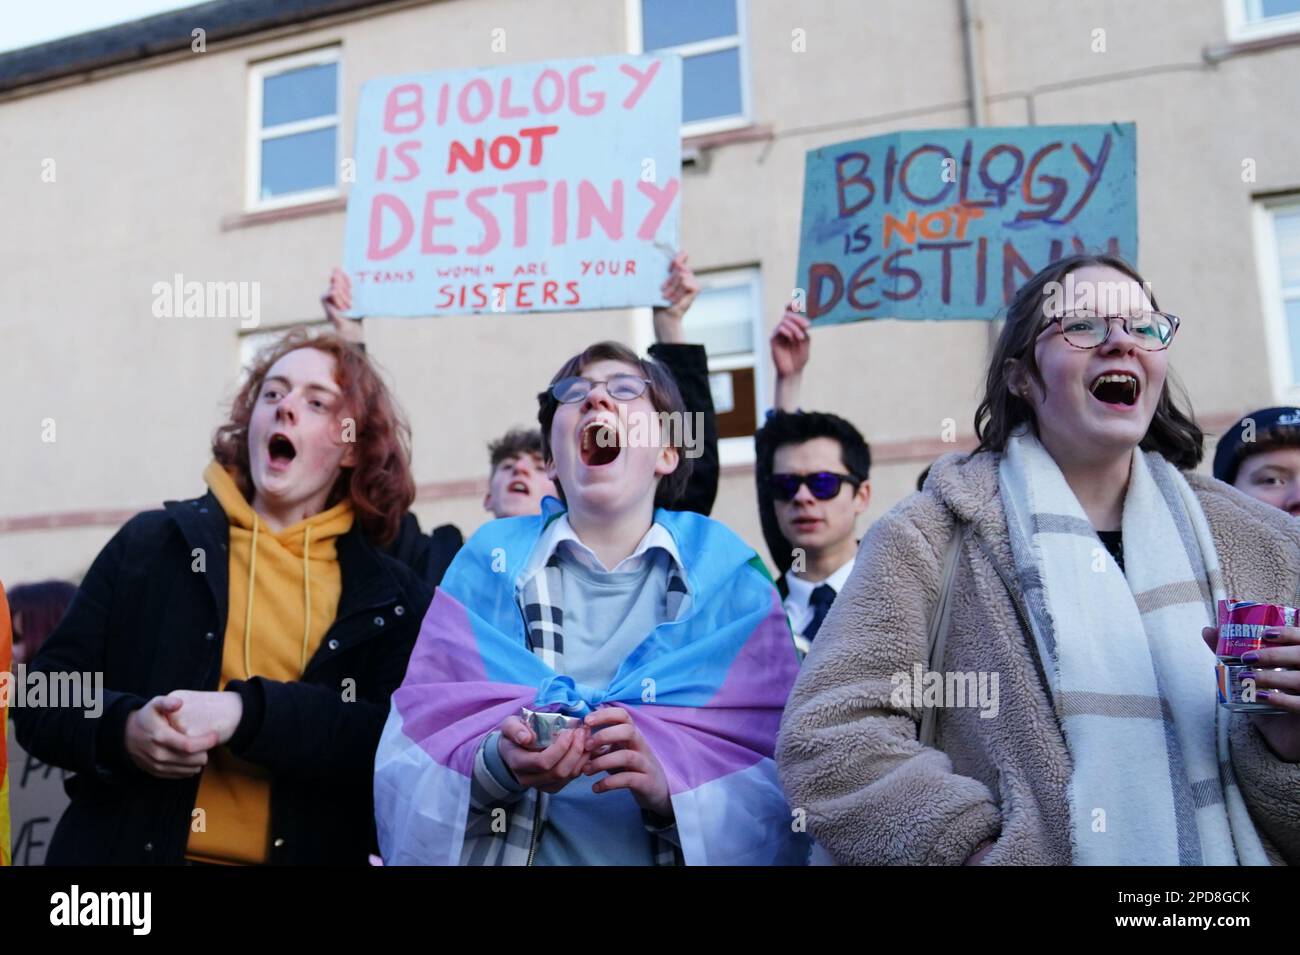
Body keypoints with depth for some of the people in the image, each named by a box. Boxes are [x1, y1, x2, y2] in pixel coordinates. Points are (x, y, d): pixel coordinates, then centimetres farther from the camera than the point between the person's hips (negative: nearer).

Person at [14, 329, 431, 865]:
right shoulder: (151, 543, 1)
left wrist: (246, 715, -24)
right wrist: (124, 730, -19)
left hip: (307, 850, 0)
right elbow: (44, 699, 2)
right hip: (133, 849, 0)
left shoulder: (391, 598, -1)